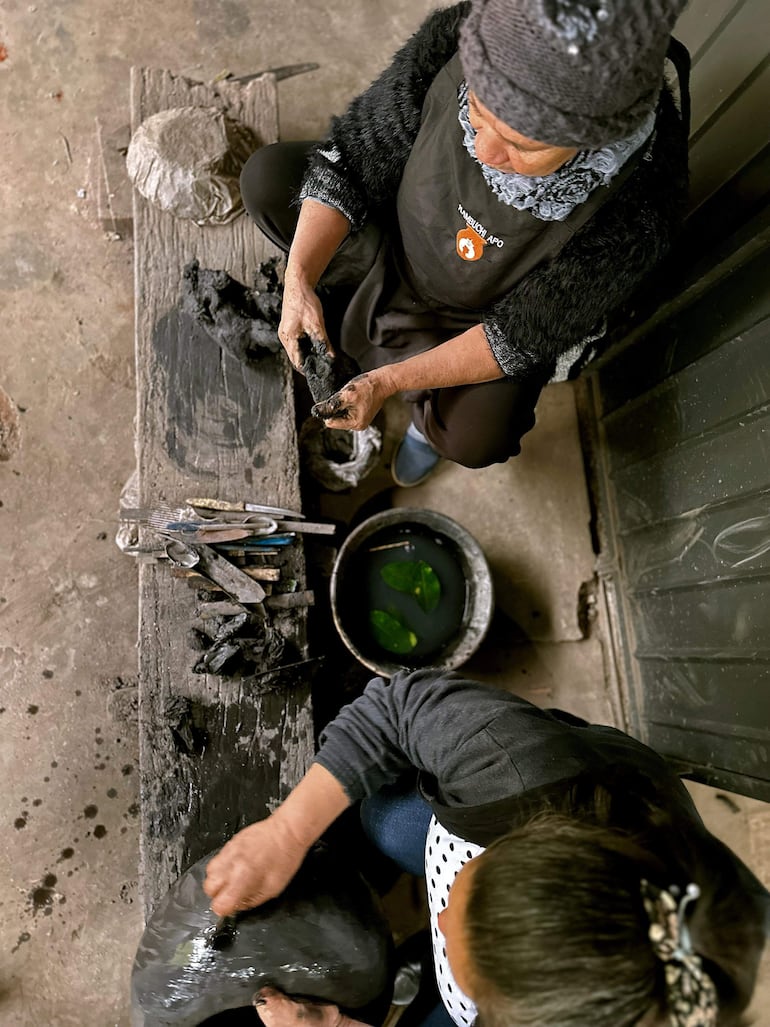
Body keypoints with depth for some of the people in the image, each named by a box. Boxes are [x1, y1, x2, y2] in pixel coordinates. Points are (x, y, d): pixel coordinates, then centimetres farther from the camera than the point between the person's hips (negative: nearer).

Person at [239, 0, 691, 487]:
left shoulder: (635, 209, -36)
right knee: (267, 176, -9)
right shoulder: (454, 43, -31)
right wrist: (298, 280, -30)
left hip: (490, 309, -2)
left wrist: (388, 381, -32)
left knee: (473, 440, -25)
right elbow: (350, 160, -17)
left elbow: (522, 333, -25)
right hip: (402, 229, 3)